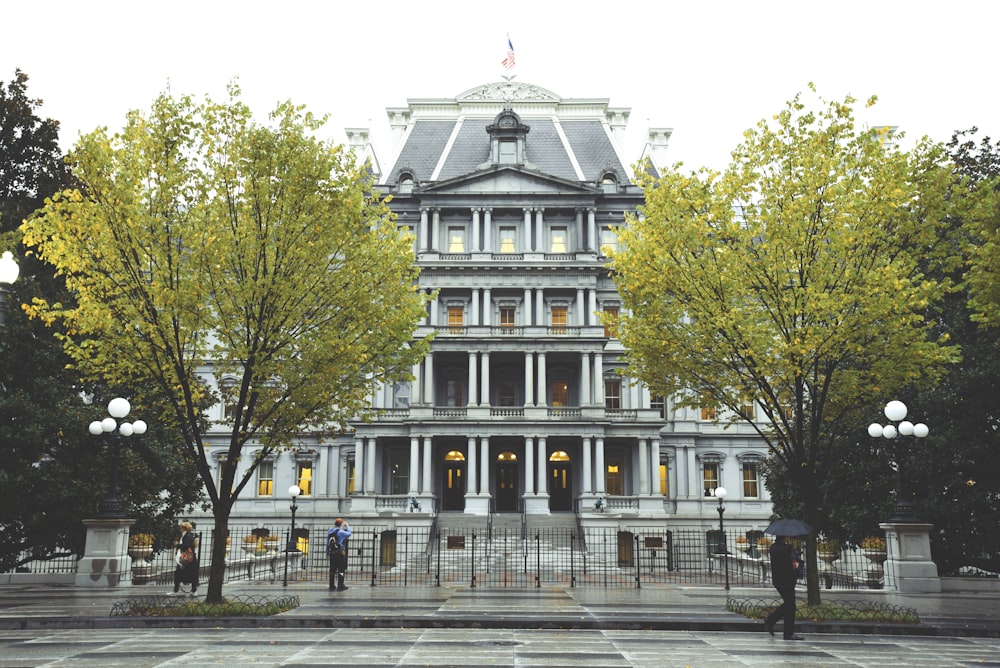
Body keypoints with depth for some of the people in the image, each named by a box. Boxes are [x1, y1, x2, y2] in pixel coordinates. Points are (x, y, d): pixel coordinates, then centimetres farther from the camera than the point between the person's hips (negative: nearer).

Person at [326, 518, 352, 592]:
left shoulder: (329, 532, 10)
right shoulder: (340, 532, -12)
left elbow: (327, 543, 14)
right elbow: (349, 533, 1)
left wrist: (327, 553, 21)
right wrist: (347, 526, 16)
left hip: (331, 553, 7)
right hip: (340, 553, -7)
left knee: (332, 570, 11)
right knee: (341, 569, -1)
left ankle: (331, 586, 14)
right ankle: (340, 586, -4)